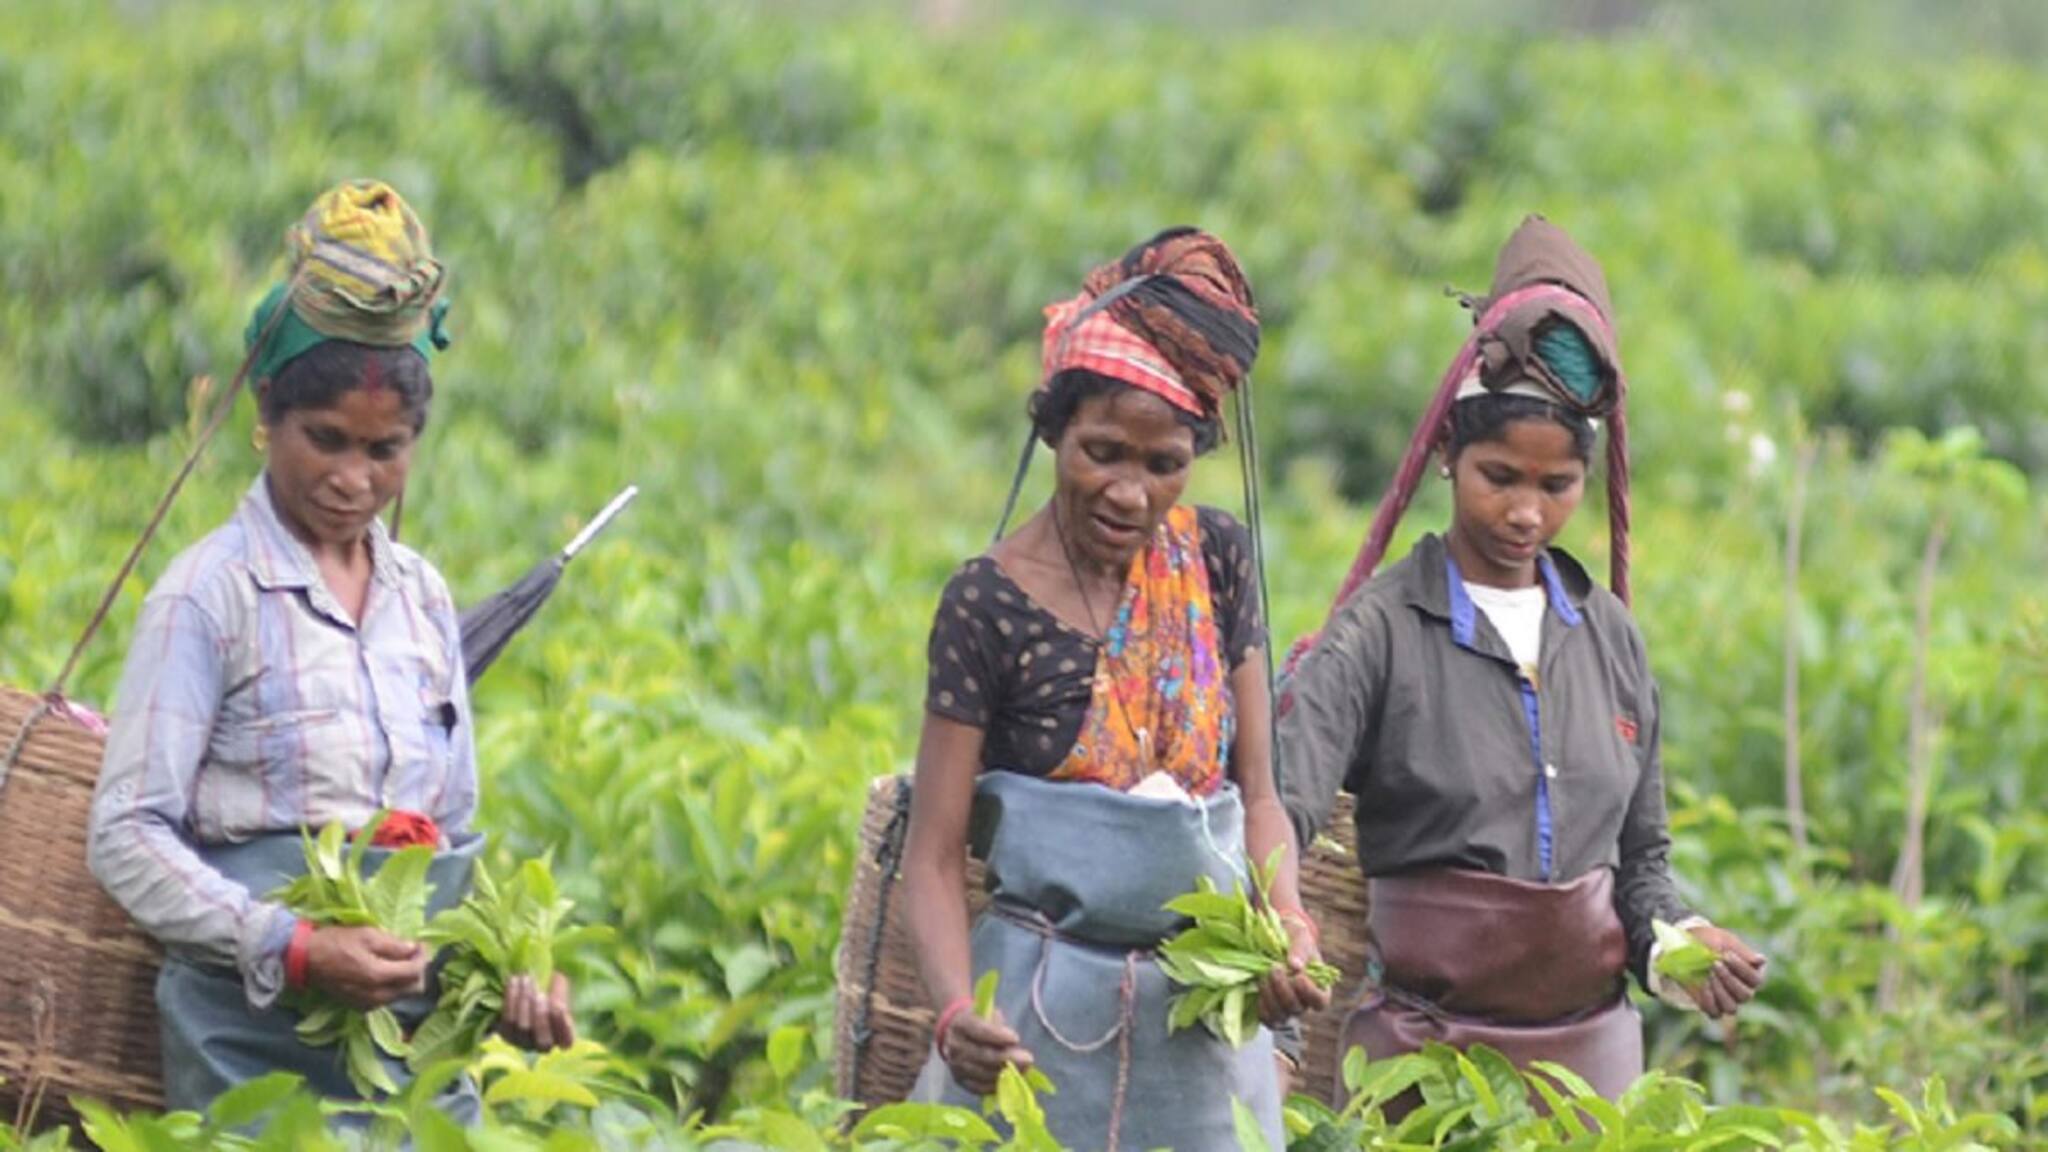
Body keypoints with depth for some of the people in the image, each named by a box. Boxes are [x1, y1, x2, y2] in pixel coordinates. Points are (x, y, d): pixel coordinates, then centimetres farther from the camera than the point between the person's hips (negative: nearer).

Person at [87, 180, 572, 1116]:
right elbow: (127, 837, -8)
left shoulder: (423, 597, 14)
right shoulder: (211, 593, -4)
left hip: (425, 1023, 5)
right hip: (259, 1025, -5)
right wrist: (294, 949, -20)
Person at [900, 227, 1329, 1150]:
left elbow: (1258, 794, 7)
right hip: (1046, 1016, -3)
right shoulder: (990, 606, -8)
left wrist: (1286, 920, -13)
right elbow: (934, 856, -9)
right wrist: (955, 1011, -26)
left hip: (1209, 1015, 4)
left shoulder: (1217, 563, 4)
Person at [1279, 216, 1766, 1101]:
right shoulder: (1383, 628, -6)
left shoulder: (1608, 636, 10)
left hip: (1591, 1042, 4)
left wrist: (1676, 939, -4)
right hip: (1425, 1042, -4)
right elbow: (1282, 804, -20)